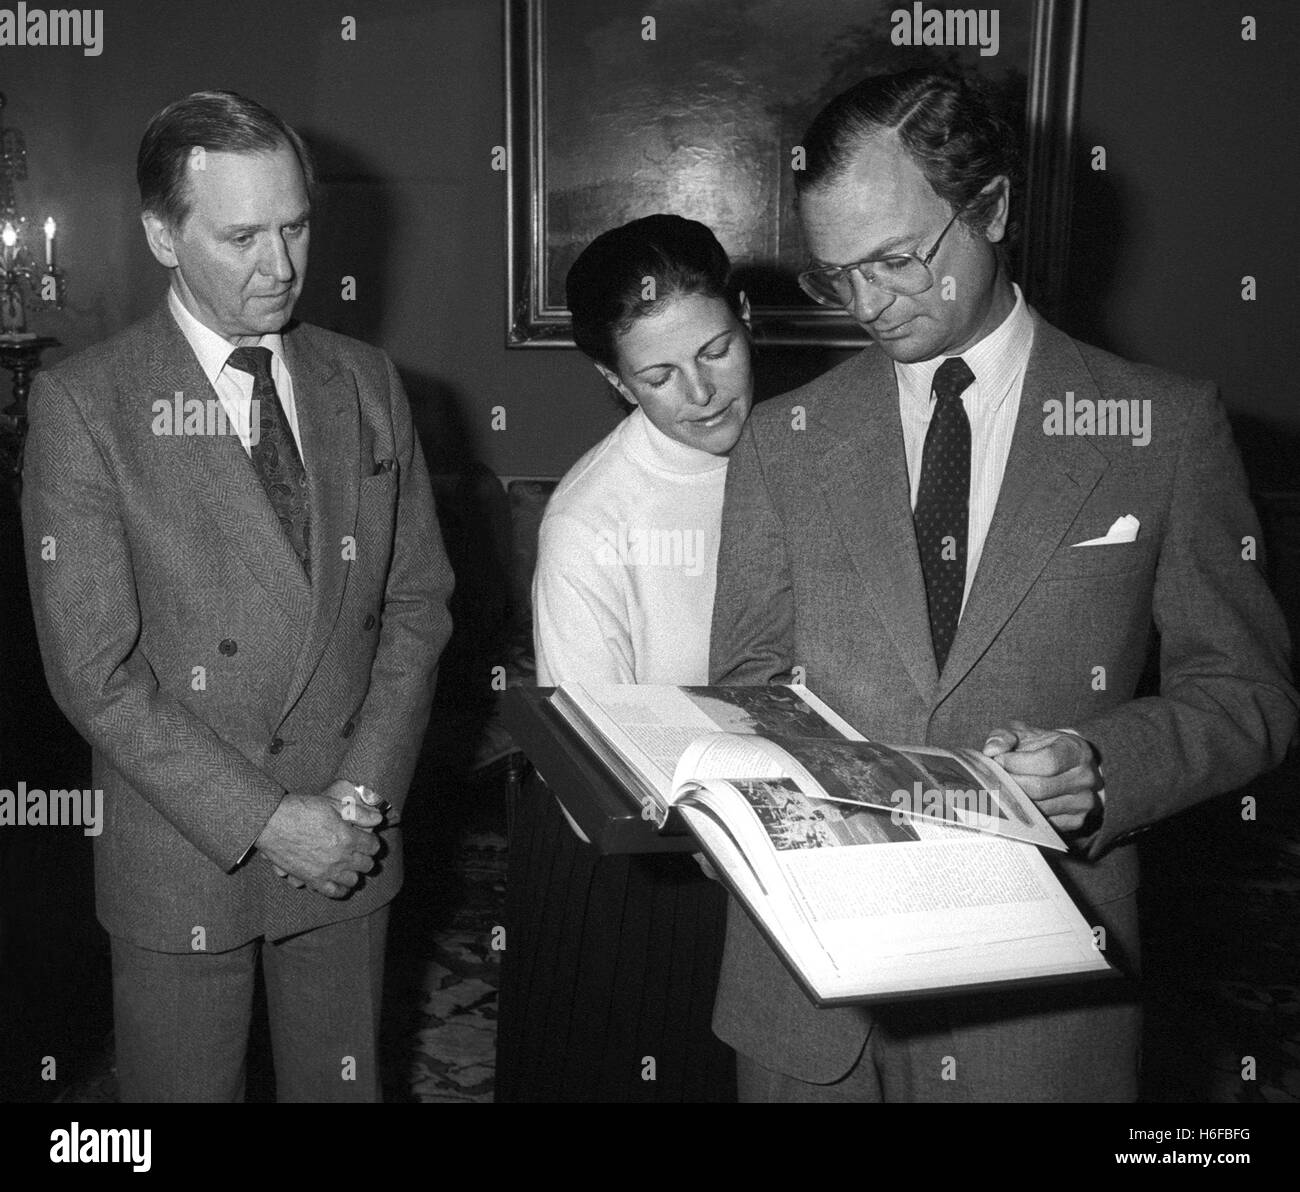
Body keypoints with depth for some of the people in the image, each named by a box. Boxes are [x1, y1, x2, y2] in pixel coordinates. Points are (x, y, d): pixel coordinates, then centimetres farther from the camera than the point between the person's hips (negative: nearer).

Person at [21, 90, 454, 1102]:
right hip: (183, 861, -3)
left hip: (350, 844, 4)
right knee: (185, 1086, 13)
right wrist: (266, 819, -15)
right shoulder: (84, 404, -11)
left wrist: (362, 793, -7)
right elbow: (93, 670, -14)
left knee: (344, 1082, 18)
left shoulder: (366, 383, 2)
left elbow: (418, 601, 4)